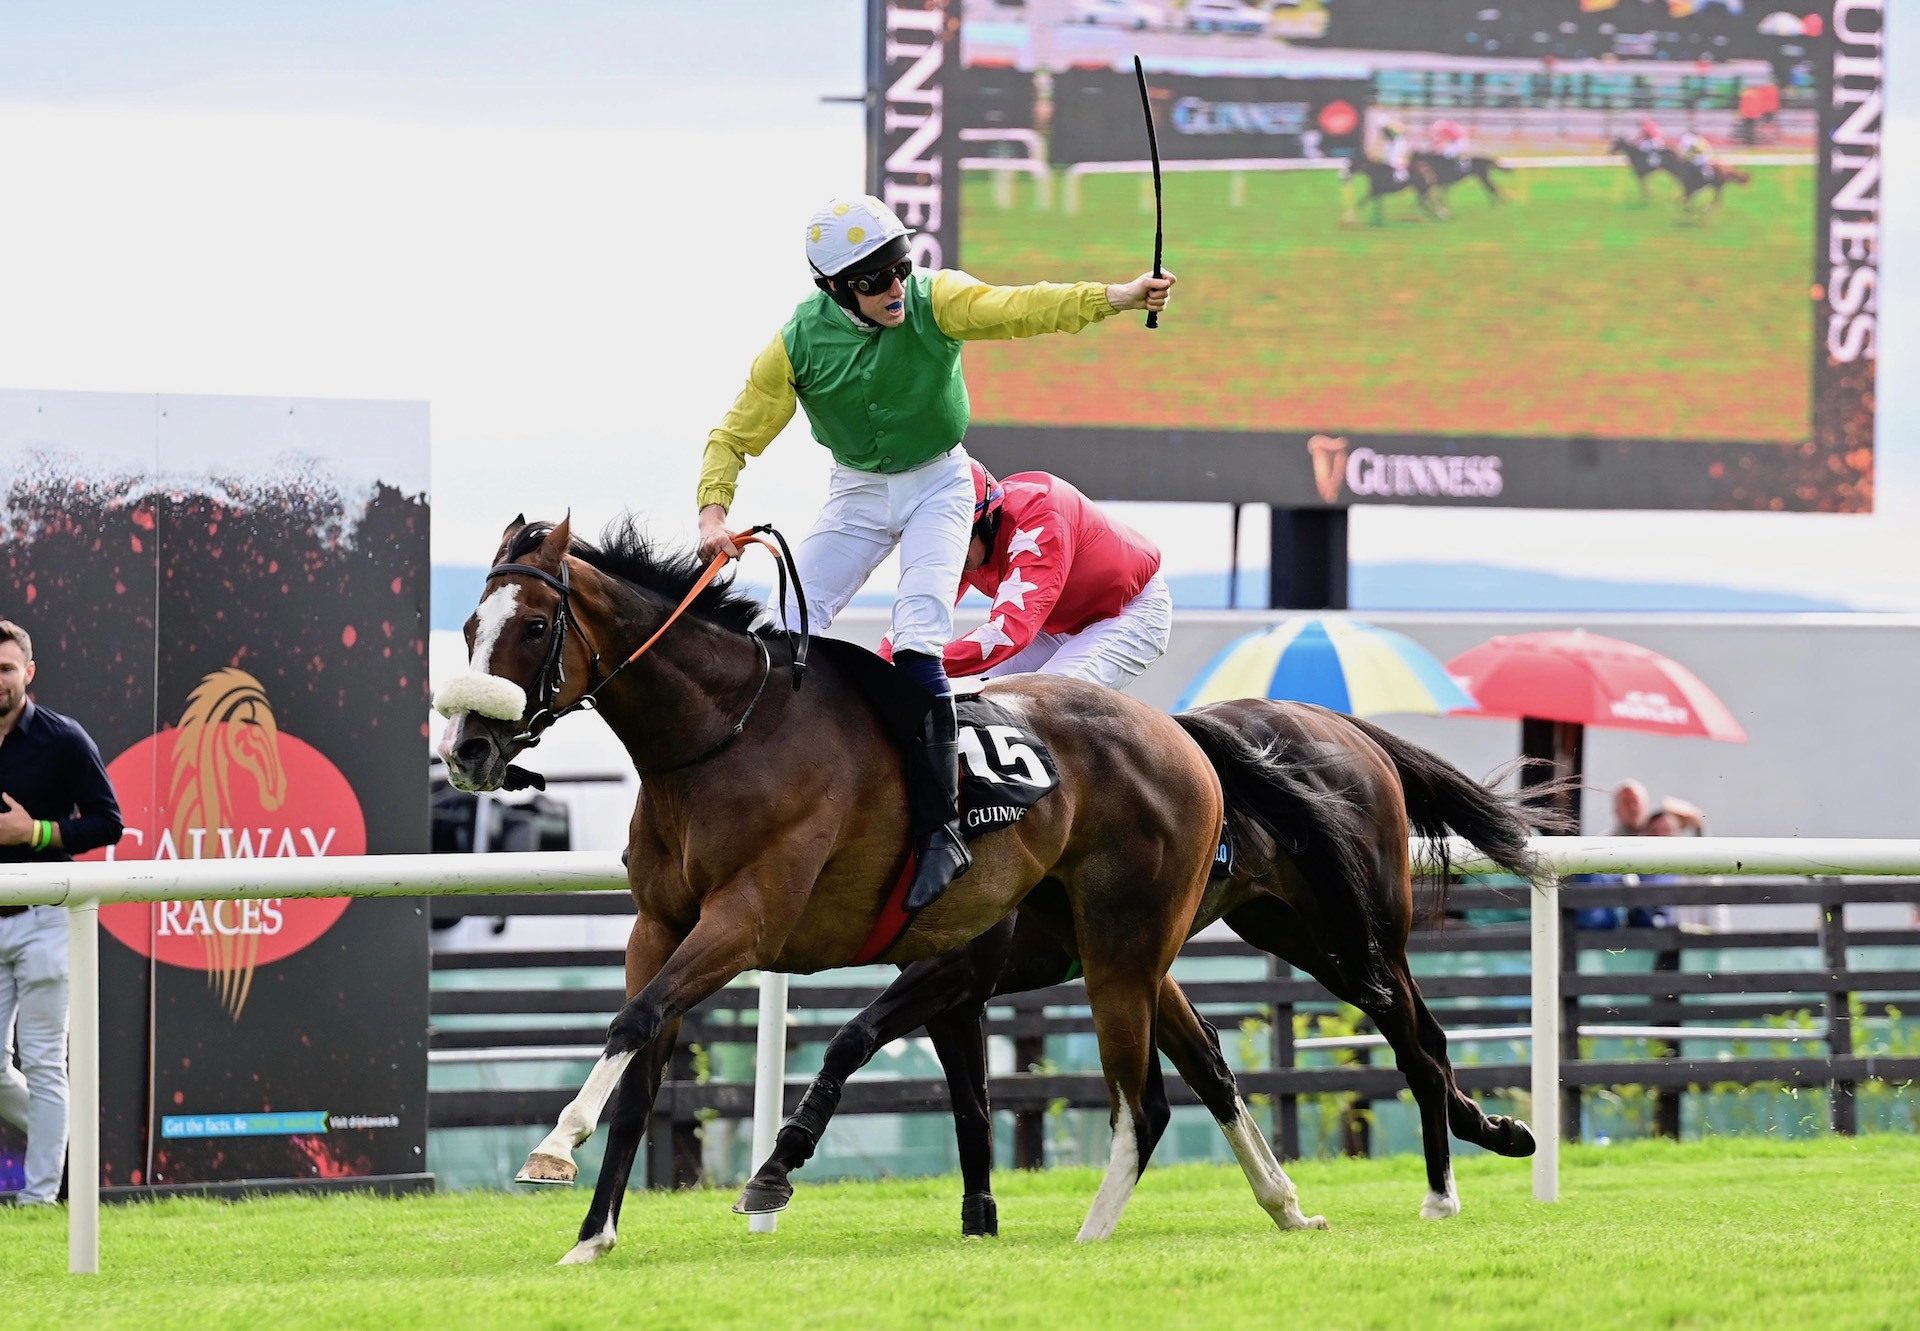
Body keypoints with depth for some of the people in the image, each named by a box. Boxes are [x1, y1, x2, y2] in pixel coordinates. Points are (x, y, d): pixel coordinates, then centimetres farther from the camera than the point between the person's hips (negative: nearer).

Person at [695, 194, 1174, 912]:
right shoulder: (799, 344, -17)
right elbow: (735, 436, -10)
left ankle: (941, 826, -20)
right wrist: (713, 512, -26)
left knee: (918, 637, -20)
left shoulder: (935, 301, -20)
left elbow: (1018, 309, -33)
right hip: (857, 492, 3)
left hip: (937, 483, -3)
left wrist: (1118, 296, -47)